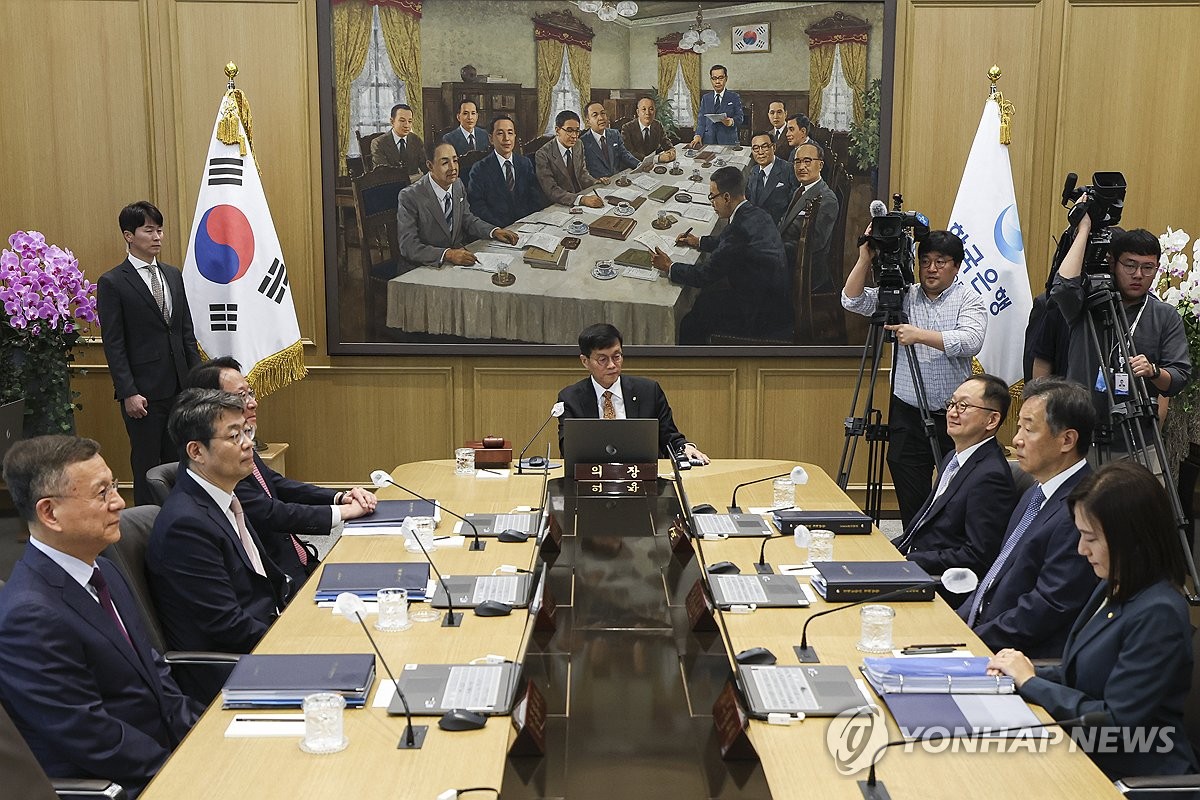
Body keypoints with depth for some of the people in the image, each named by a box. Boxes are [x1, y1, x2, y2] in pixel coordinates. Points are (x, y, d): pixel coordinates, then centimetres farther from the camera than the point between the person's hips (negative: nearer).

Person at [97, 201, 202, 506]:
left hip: (179, 387, 5)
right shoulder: (112, 283, -6)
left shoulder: (174, 276, 12)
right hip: (144, 392, -5)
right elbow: (113, 344, -9)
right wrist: (128, 393, -14)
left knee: (177, 461, 9)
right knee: (147, 464, 4)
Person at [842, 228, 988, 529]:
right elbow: (852, 301, -2)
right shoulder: (903, 295, 7)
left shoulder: (969, 299, 0)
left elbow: (971, 342, -17)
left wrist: (920, 335, -24)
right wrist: (865, 258, -13)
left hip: (954, 416, -2)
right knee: (911, 505, 5)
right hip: (908, 415, 2)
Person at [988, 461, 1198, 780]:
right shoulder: (1113, 588, 7)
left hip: (1132, 776, -8)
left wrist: (1030, 682, -13)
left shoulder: (1157, 615, -21)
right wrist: (1025, 672, -2)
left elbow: (1117, 721, -20)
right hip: (1089, 756, 8)